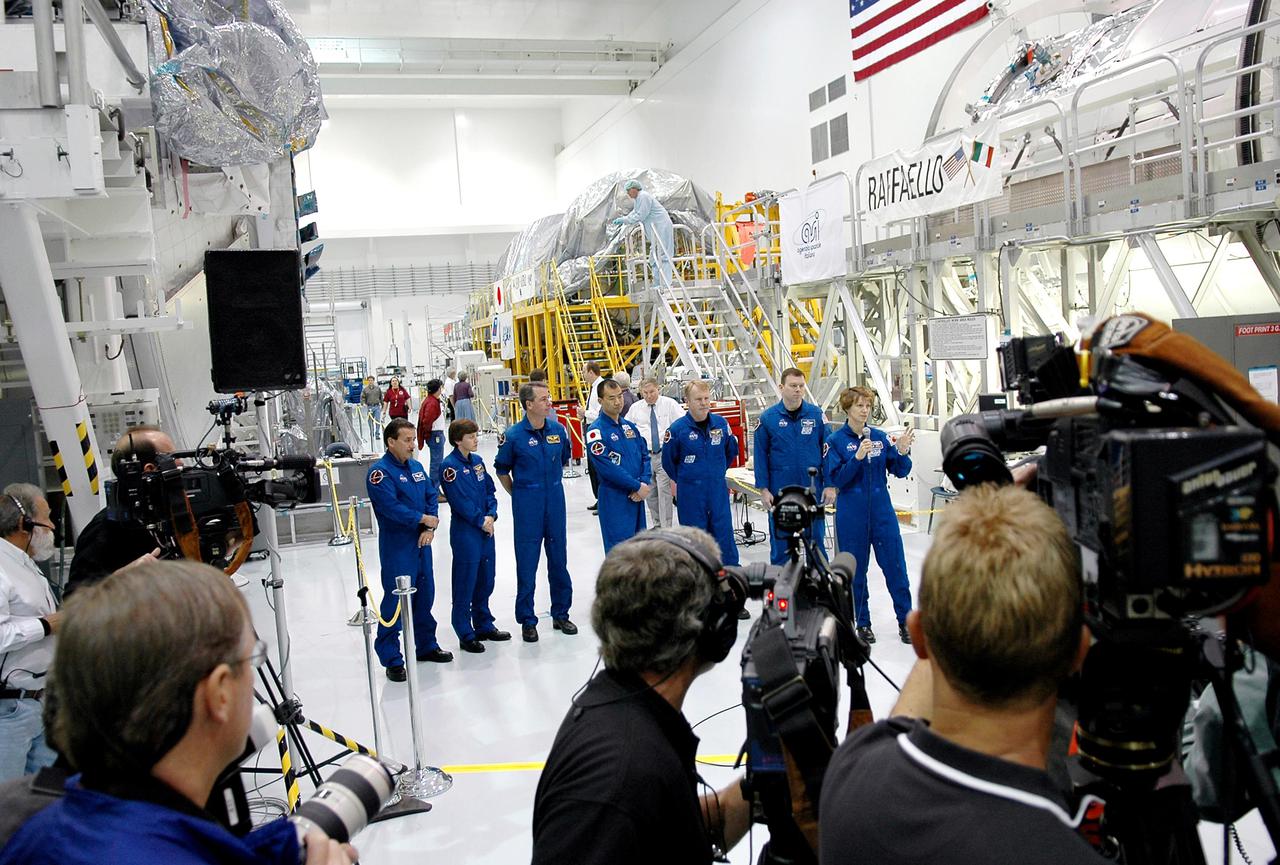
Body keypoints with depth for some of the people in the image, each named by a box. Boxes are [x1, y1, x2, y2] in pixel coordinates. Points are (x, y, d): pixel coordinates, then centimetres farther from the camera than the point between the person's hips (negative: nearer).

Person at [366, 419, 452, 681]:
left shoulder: (416, 467, 10)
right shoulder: (379, 472, -13)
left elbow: (432, 496, 8)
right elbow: (391, 507, -22)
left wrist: (430, 529, -7)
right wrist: (423, 519, -12)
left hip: (421, 542, 8)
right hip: (396, 546, -7)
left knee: (425, 594, 16)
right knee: (395, 600, -5)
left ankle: (426, 645, 31)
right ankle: (392, 659, 3)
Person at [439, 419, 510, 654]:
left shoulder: (477, 461, 10)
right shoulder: (450, 466, -13)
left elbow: (490, 490, 11)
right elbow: (460, 501, -17)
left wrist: (491, 515, -4)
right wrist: (481, 520, -11)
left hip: (486, 528, 8)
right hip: (465, 532, -8)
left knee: (485, 581, 16)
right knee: (465, 584, 0)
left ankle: (484, 626, 29)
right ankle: (466, 635, 8)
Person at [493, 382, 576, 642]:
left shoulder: (558, 430, 0)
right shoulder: (514, 435, -10)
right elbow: (502, 470, 3)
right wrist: (518, 495, 5)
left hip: (555, 500, 4)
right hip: (527, 505, -4)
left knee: (558, 559, 11)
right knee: (526, 563, 2)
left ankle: (561, 614, 25)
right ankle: (527, 620, 14)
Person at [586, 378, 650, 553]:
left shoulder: (630, 426, 12)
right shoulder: (596, 431, -11)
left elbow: (645, 456, 11)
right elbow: (607, 468, -19)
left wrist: (645, 483, -8)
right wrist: (638, 486, -15)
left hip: (637, 497, 7)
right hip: (614, 499, -7)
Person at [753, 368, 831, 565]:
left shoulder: (816, 414, 0)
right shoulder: (768, 418, -3)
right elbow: (760, 456, 0)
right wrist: (763, 489, -4)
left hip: (813, 489, 1)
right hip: (780, 491, -1)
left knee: (816, 540, 10)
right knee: (780, 543, 7)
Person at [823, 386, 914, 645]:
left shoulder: (880, 437, 4)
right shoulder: (836, 440, -4)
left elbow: (900, 472, 4)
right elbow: (834, 478, -11)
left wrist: (902, 452, -15)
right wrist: (858, 457, -22)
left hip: (882, 511, 2)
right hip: (851, 515, -2)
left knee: (895, 565, 2)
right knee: (856, 570, 7)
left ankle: (906, 621, 14)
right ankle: (862, 623, 21)